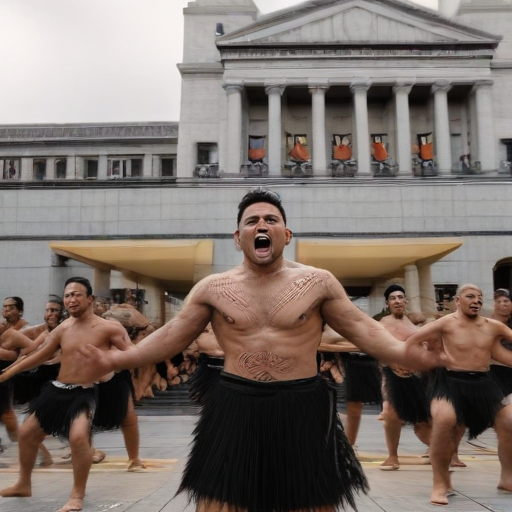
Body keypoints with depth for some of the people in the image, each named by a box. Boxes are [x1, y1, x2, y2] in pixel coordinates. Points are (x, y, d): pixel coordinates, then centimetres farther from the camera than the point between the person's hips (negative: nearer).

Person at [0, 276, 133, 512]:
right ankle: (23, 484, 39)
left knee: (78, 437, -30)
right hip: (57, 390, 7)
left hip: (85, 393, -7)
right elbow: (39, 355, 15)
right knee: (27, 433, 14)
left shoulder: (107, 328, -10)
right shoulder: (63, 328, 7)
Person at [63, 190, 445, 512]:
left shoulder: (318, 282, 1)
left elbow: (362, 328, 2)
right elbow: (171, 337, 6)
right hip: (235, 410, 1)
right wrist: (114, 361, -4)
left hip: (303, 409, 0)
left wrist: (406, 353, -14)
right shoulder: (213, 288, 3)